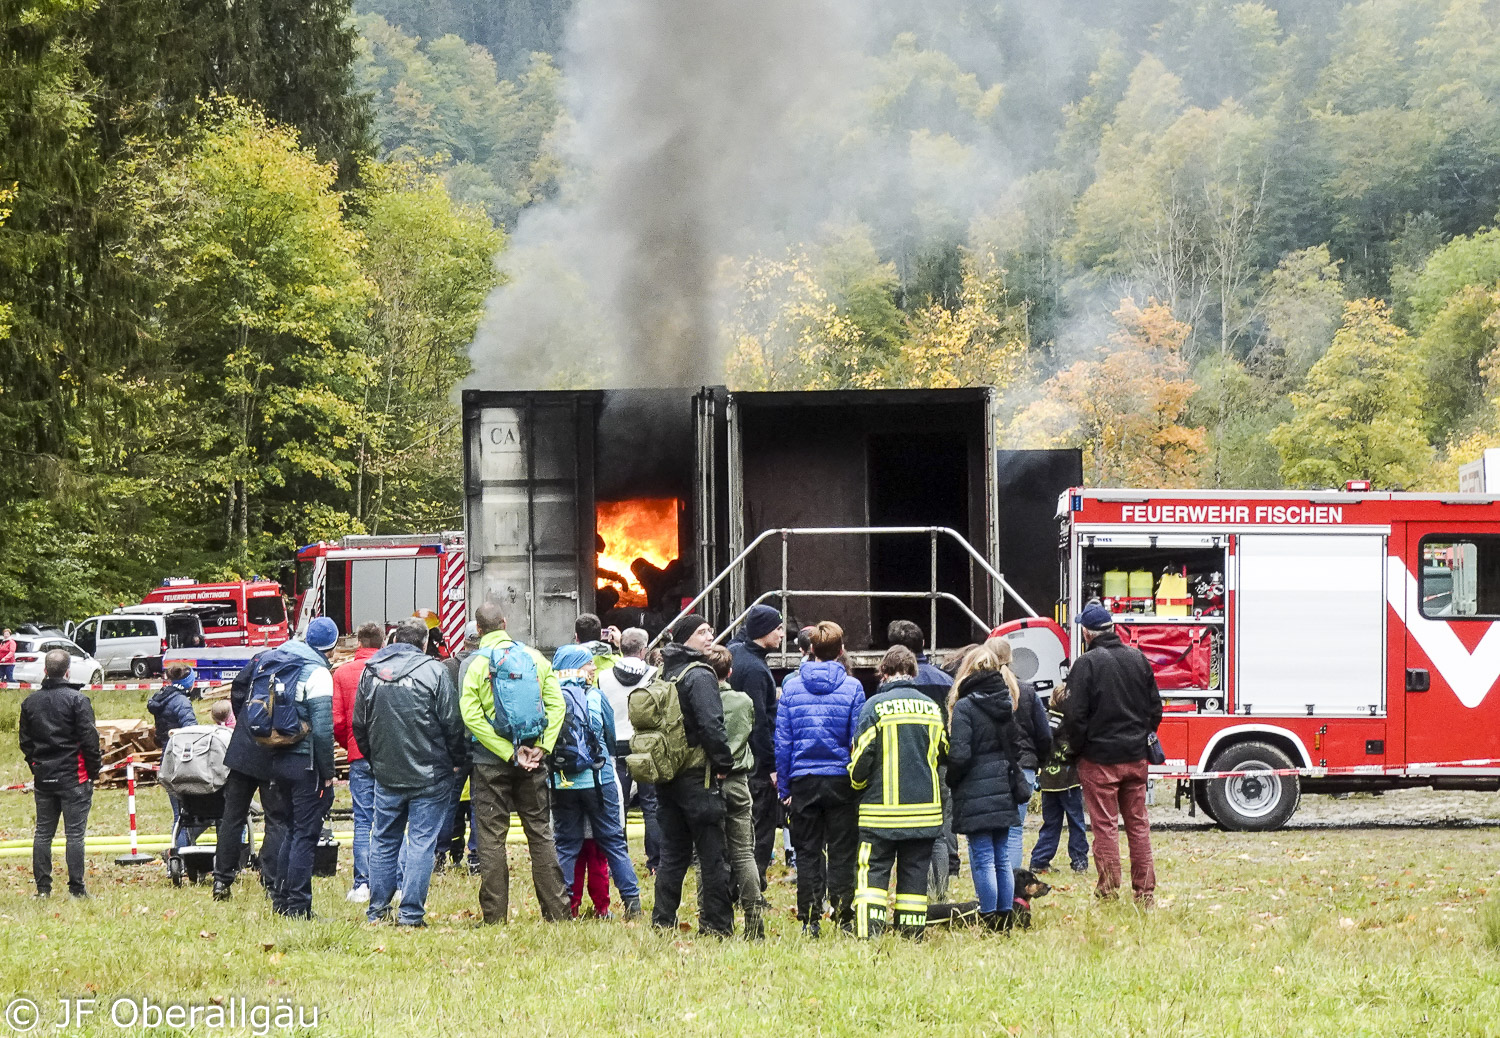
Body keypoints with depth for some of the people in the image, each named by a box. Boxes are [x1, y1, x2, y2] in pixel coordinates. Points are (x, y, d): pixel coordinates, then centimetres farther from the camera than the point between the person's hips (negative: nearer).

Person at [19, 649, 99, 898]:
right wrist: (94, 772, -1)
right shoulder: (77, 700, -10)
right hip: (73, 777, -4)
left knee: (43, 832, 10)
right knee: (75, 833, -2)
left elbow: (25, 742, 11)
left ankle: (42, 886, 9)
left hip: (43, 777, 4)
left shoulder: (30, 702, 7)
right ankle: (76, 887, -3)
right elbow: (89, 738, -11)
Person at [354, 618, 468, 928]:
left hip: (386, 774, 4)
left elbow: (359, 725, 12)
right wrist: (458, 760, 6)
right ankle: (410, 912, -4)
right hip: (430, 774, -4)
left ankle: (377, 909, 17)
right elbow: (452, 723, -8)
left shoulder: (371, 672, 5)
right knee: (422, 841, 0)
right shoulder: (433, 671, -8)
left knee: (383, 841, 14)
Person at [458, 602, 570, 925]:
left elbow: (471, 716, -15)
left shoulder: (474, 664, -6)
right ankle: (556, 909, 8)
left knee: (491, 837, 2)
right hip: (532, 761, 3)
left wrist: (510, 752, -13)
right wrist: (540, 747, -5)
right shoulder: (535, 657, 3)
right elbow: (556, 704, -3)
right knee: (540, 832, 9)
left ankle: (495, 914, 1)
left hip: (491, 762, -3)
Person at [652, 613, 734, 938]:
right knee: (713, 856, -2)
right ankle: (716, 925, -1)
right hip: (698, 778, -8)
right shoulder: (699, 676, -13)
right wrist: (725, 763, -11)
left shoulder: (663, 676, 12)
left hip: (667, 777, 8)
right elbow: (711, 725, -22)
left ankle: (662, 921, 13)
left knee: (673, 853, 14)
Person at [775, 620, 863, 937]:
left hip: (803, 780, 1)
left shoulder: (791, 687, 1)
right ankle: (843, 916, 3)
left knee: (807, 851, 8)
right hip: (841, 780, -1)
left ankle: (809, 919, 6)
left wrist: (784, 786, 8)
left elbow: (782, 741, 2)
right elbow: (859, 740, -4)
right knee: (842, 851, 5)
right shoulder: (852, 688, -4)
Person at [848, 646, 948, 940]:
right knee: (914, 874, 9)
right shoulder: (932, 707, 6)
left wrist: (857, 783, 13)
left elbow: (862, 755, -7)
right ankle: (912, 935, 8)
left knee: (873, 872, 0)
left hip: (882, 809, -3)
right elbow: (944, 754, 15)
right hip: (925, 807, 3)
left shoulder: (875, 706, -7)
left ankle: (869, 935, -10)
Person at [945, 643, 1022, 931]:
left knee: (982, 859, -3)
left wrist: (951, 781, 1)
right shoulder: (1008, 702, 7)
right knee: (1002, 857, 12)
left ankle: (989, 921, -4)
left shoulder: (964, 707, -12)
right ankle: (1005, 917, 14)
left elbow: (959, 755, -15)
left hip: (975, 794, -6)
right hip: (1004, 792, 6)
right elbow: (1016, 747, 10)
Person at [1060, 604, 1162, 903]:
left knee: (1105, 825, 0)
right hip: (1136, 755, 5)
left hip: (1100, 758, -5)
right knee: (1138, 823, 11)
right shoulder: (1138, 659, 6)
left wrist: (1076, 750, -1)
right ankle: (1145, 889, 12)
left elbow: (1074, 715, -14)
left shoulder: (1087, 663, -13)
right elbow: (1155, 706, 13)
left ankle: (1109, 888, 1)